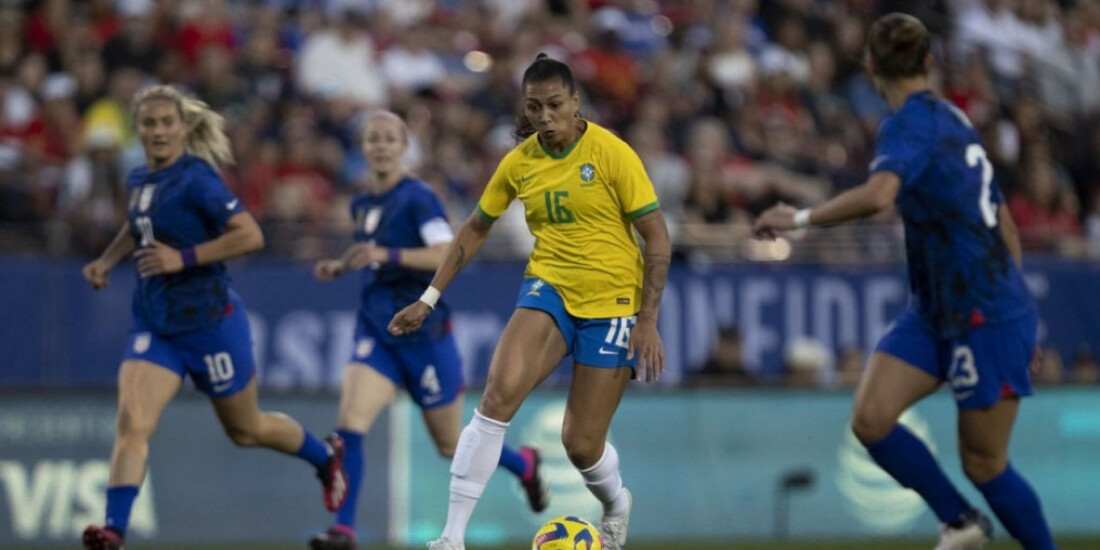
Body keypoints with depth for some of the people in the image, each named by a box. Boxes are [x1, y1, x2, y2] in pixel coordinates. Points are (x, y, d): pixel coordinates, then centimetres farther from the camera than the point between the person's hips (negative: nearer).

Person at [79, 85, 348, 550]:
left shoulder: (195, 180, -17)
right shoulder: (139, 180, 7)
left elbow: (250, 235, -24)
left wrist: (183, 258, -26)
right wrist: (108, 260, 14)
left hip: (208, 321, -6)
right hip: (154, 326, 6)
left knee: (246, 430, 14)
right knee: (131, 425, -15)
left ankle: (325, 456, 41)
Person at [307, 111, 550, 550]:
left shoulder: (418, 198, -12)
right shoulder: (362, 205, 10)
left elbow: (448, 254, -25)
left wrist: (386, 255, -34)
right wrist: (340, 267, 8)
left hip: (422, 331, -5)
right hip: (376, 332, 5)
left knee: (452, 447, 10)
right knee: (349, 424, -18)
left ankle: (524, 464, 38)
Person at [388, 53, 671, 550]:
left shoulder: (611, 153, -12)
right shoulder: (519, 162, 0)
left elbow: (657, 237, -10)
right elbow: (476, 229, 13)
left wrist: (648, 321, -16)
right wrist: (429, 299, 9)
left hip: (611, 302, -3)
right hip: (549, 288, 3)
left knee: (581, 445, 0)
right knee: (499, 393, -25)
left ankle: (616, 504, 38)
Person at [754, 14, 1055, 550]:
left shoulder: (911, 123, -15)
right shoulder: (953, 119, 11)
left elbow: (878, 195, -37)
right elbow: (1005, 225, 18)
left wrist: (801, 218, -25)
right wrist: (1011, 304, 26)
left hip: (986, 320, -8)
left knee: (983, 464, 1)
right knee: (870, 419, -3)